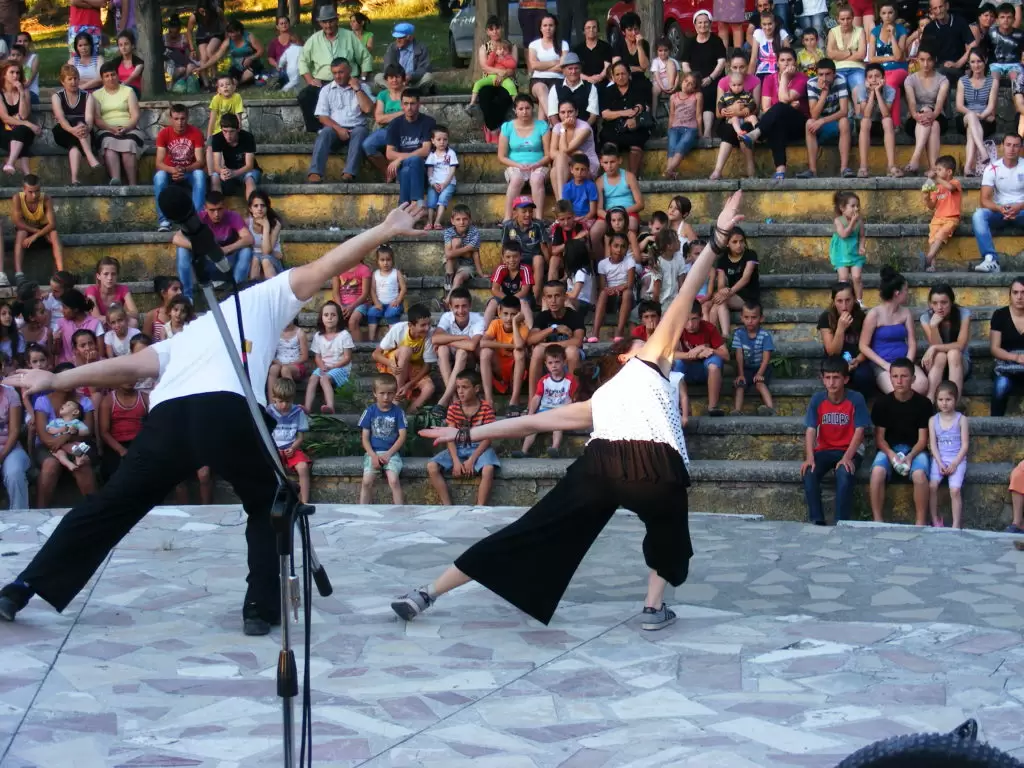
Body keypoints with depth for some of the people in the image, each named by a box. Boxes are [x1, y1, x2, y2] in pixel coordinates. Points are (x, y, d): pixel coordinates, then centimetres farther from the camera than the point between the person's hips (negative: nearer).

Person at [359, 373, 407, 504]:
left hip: (391, 452, -1)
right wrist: (373, 456, -12)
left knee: (393, 480, -25)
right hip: (373, 452, 1)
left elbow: (402, 436, -1)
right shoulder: (370, 411, 3)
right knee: (367, 481, -21)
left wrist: (388, 454, -11)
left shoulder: (398, 412, 2)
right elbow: (365, 437, 2)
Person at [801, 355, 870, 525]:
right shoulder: (817, 399, -5)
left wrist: (847, 457, -26)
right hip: (824, 450, 3)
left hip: (850, 450, -3)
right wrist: (809, 458, -24)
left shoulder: (856, 399, -11)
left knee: (844, 473, -34)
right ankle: (817, 521, -20)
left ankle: (842, 522, -24)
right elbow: (810, 430, -9)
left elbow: (859, 431, -14)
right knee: (809, 473, -27)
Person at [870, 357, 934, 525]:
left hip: (915, 449, -1)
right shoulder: (882, 403, -2)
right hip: (889, 449, 1)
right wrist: (891, 454, -21)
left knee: (919, 475, -34)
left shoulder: (923, 403, -5)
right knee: (877, 472, -32)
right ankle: (878, 521, -22)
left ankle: (921, 523, -21)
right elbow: (879, 437, -1)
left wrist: (910, 456, -23)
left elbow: (922, 439, -4)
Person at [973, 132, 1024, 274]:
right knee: (978, 215, -31)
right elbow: (985, 200, -10)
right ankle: (991, 259, -44)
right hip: (999, 211, 0)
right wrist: (1000, 208, -31)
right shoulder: (992, 169, -4)